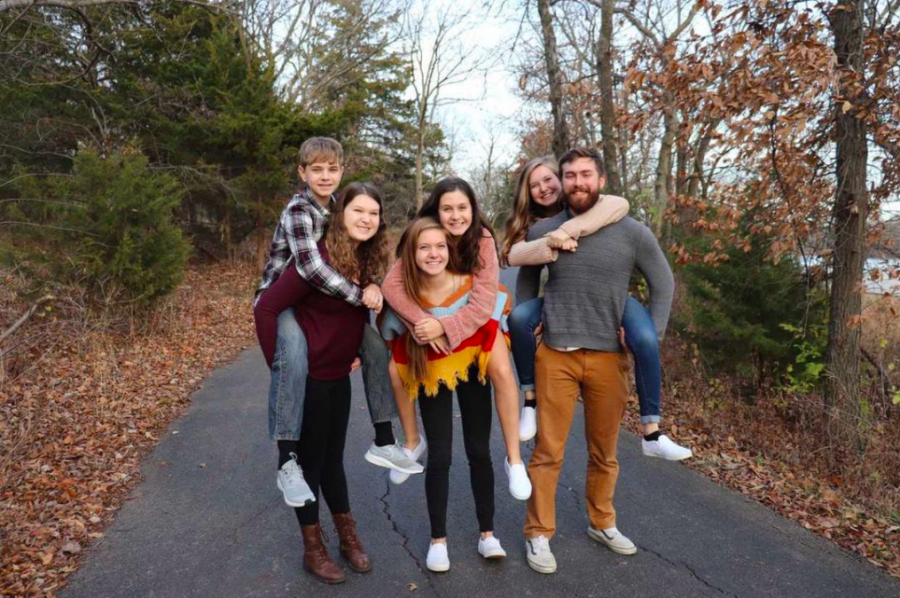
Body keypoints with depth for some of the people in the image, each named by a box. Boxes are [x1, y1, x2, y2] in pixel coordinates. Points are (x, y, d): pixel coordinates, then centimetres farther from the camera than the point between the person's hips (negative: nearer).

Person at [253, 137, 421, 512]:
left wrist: (372, 285, -15)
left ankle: (383, 441, 5)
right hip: (283, 300, -7)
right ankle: (287, 463, -25)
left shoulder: (338, 206, 3)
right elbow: (311, 266, -35)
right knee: (293, 357, -34)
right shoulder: (298, 211, -20)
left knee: (376, 344, -4)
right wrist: (359, 296, -29)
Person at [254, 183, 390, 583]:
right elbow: (266, 307, -22)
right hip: (307, 377, -7)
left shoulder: (369, 262, 1)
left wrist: (353, 353, 7)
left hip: (339, 376, 7)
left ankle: (348, 537, 36)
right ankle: (313, 549, 28)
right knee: (309, 460, 9)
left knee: (333, 457, 20)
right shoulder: (318, 259, -22)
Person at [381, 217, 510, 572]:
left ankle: (487, 534, 24)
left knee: (479, 452, 7)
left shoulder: (473, 286, -23)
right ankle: (438, 539, 21)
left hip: (471, 370, 1)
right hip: (431, 375, 0)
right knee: (439, 457, 3)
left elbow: (494, 319, -5)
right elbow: (394, 348, -3)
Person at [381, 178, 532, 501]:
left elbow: (484, 299, -32)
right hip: (432, 316, 2)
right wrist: (423, 321, -40)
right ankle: (412, 442, 13)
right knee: (396, 370, -13)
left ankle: (514, 459, -6)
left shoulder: (483, 238, -27)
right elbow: (392, 284, -29)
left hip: (476, 318, -2)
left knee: (502, 372, -24)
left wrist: (446, 326, -42)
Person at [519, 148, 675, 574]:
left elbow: (663, 284, 8)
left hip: (609, 357, 1)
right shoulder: (542, 232, 0)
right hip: (555, 356, -1)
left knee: (604, 450, 14)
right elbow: (526, 283, 14)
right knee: (548, 451, 3)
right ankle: (539, 534, 17)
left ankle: (602, 523, 34)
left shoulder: (632, 233, -2)